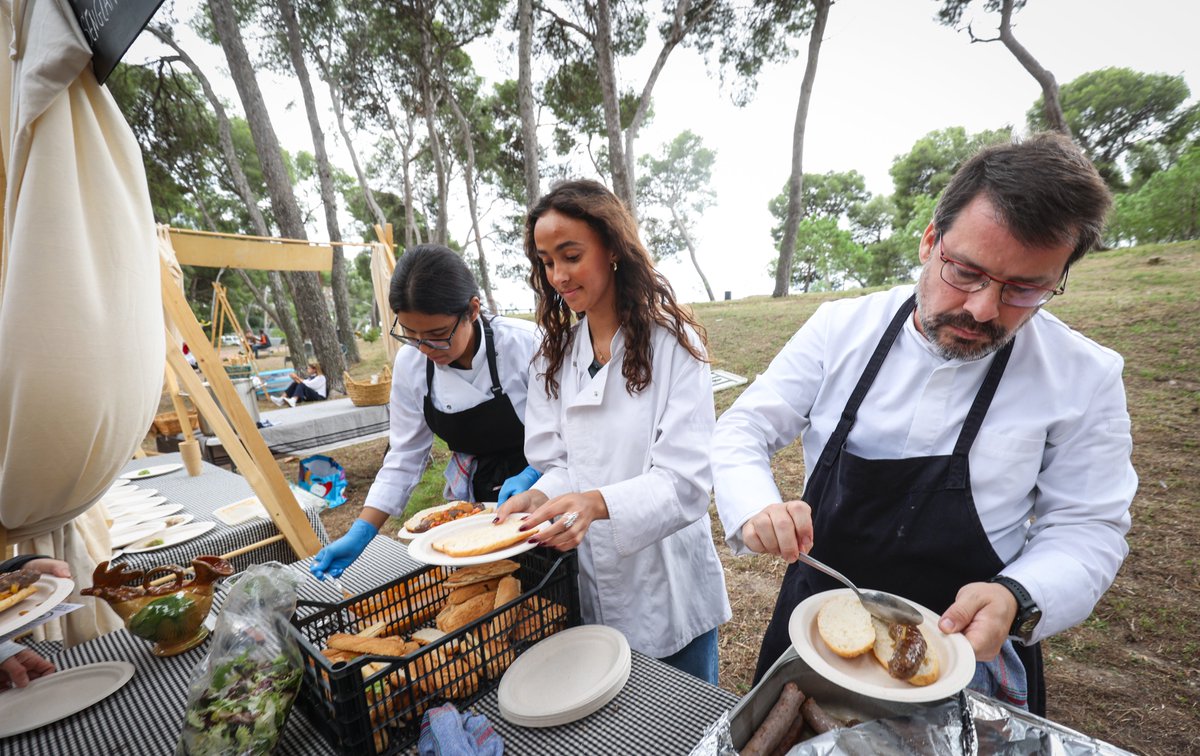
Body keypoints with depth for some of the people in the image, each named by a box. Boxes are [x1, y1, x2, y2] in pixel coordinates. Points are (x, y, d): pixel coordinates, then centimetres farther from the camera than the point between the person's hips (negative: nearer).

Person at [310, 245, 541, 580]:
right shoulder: (411, 364, -11)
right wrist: (361, 534, -7)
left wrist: (530, 476, -30)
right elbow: (405, 456, -2)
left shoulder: (524, 345, -25)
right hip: (473, 500, 4)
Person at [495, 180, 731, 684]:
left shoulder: (671, 343, -14)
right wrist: (540, 498, -19)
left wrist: (598, 503, -36)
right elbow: (558, 465, 2)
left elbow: (686, 481, -20)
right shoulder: (557, 352, 1)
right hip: (591, 588, 4)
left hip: (667, 588, -3)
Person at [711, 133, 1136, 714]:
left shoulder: (1086, 378, -12)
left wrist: (1017, 599, -26)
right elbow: (744, 430, -11)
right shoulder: (840, 327, -12)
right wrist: (756, 510, -30)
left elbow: (1085, 526, -6)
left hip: (966, 652, -1)